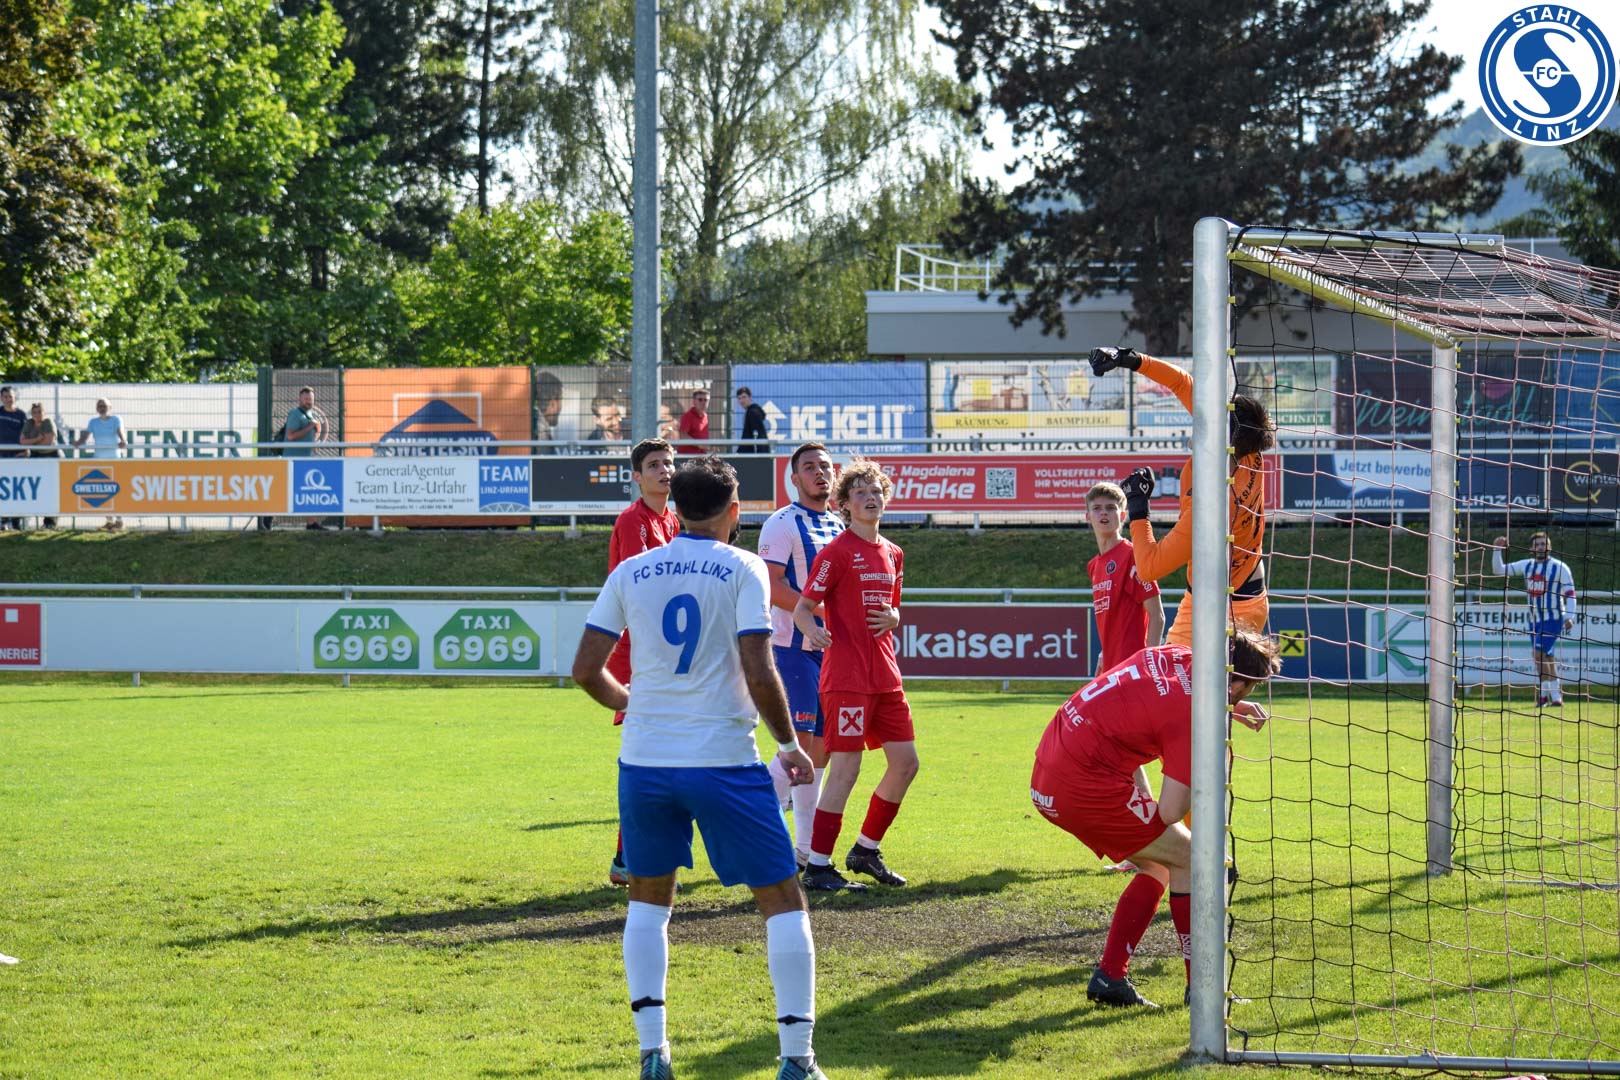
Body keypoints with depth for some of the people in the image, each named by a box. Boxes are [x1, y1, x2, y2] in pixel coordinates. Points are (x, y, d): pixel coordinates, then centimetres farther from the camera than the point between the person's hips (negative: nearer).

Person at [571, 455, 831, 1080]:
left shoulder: (630, 573, 5)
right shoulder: (742, 570, -5)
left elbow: (586, 669, 5)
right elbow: (759, 675, -13)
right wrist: (789, 745, 1)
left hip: (645, 761, 3)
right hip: (724, 761, -3)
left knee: (648, 899, 21)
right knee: (782, 899, 8)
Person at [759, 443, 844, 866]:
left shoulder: (839, 526, 17)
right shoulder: (783, 524, -8)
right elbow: (771, 588, -18)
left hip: (831, 648, 8)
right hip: (795, 648, -8)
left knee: (819, 750, 8)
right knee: (800, 744, -14)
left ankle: (805, 849, 12)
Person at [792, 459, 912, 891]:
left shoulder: (893, 554, 15)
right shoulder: (837, 552, -7)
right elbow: (802, 608, -10)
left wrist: (891, 618, 3)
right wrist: (813, 631, -32)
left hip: (885, 675, 8)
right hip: (847, 675, -8)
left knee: (905, 762, 7)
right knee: (845, 768, -10)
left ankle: (866, 851, 22)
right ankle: (818, 867, -5)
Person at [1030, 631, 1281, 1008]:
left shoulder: (1176, 656, 7)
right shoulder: (1193, 716, -16)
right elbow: (1170, 813, -15)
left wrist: (1228, 709, 22)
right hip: (1084, 786, -9)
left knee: (1157, 866, 19)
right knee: (1189, 858, 2)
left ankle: (1109, 977, 16)